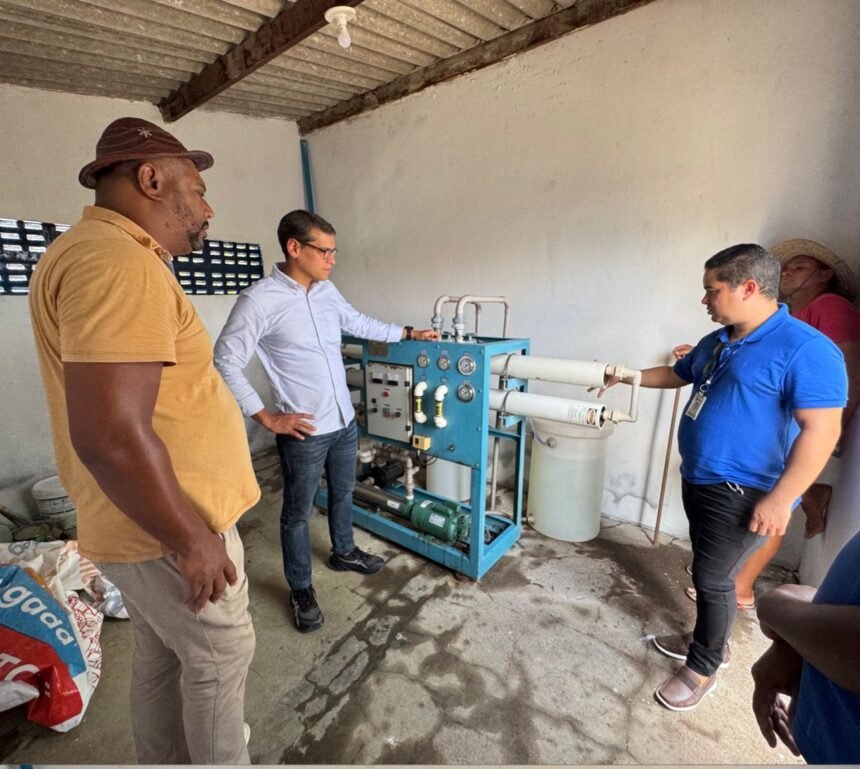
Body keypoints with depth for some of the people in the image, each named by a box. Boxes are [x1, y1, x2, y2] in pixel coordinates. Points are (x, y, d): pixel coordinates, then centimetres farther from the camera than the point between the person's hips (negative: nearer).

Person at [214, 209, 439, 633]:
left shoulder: (327, 290, 4)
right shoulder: (259, 300, -17)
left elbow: (359, 323, 19)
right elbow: (225, 363, -14)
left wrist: (409, 333, 21)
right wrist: (267, 417, -15)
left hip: (345, 422, 7)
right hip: (304, 432, -7)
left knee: (343, 493, 24)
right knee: (297, 513, 12)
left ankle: (343, 552, 49)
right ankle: (301, 590, 33)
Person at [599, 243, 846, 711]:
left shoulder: (805, 349, -18)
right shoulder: (717, 343, 8)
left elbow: (821, 430, -22)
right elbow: (676, 374, 25)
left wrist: (780, 499, -24)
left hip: (742, 493, -8)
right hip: (698, 480, 8)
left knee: (713, 577, 4)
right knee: (709, 570, 21)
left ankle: (703, 668, 25)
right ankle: (709, 639, 41)